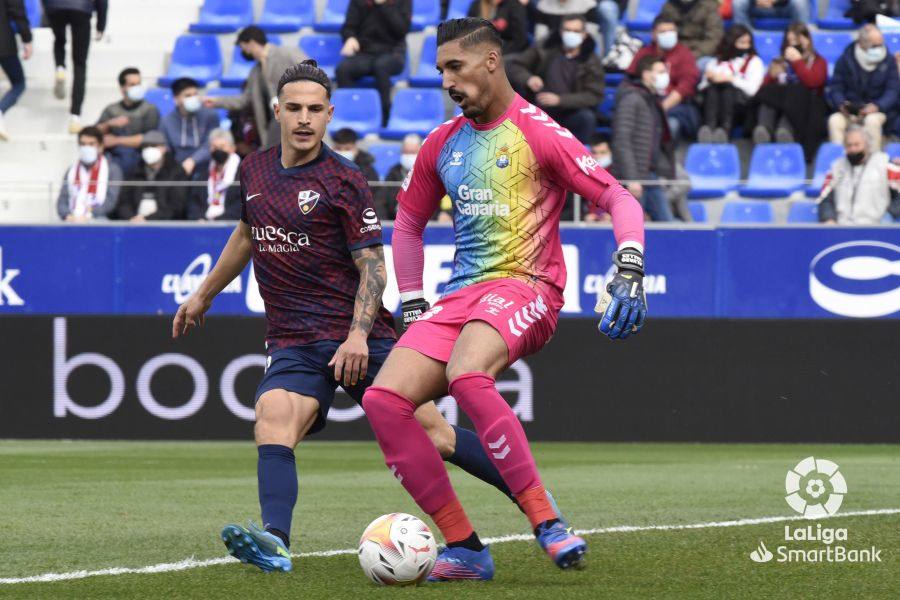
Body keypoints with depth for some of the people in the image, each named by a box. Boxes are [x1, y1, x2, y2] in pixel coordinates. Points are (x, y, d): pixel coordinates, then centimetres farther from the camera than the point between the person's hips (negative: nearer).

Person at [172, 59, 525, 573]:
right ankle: (275, 541, -45)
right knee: (274, 416, -27)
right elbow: (246, 236, 31)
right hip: (293, 343, 3)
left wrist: (358, 335, -19)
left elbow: (373, 266, -6)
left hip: (357, 338, -3)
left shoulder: (345, 182, -4)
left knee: (429, 432, -5)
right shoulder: (254, 170, 12)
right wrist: (203, 296, 39)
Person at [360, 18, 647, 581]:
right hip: (460, 296, 7)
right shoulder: (443, 143, 16)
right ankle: (465, 548, -9)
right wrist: (412, 306, 21)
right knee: (383, 399, -14)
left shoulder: (537, 132, -4)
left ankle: (548, 522, -30)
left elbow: (619, 198, -7)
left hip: (525, 286, -7)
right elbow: (409, 223, 29)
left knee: (466, 376, -37)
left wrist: (630, 271, -21)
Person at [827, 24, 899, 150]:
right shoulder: (845, 60, 4)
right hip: (850, 111, 1)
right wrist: (841, 104, -19)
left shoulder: (888, 61, 4)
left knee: (872, 120, -37)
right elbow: (835, 88, 4)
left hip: (879, 109, -1)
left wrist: (878, 106, -21)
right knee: (835, 120, -31)